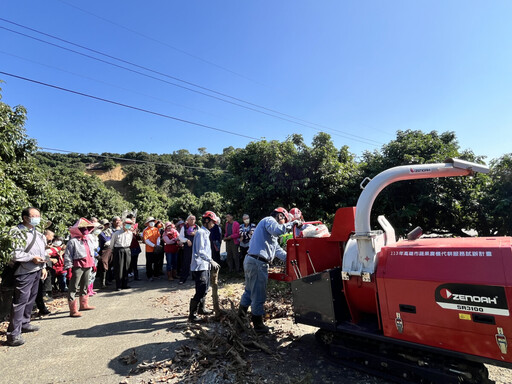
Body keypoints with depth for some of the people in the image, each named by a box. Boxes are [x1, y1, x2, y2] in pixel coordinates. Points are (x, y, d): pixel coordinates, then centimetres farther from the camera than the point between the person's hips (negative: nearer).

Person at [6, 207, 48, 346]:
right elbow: (13, 253, -20)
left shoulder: (37, 233, 13)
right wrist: (32, 258, -21)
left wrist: (43, 267, 16)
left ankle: (24, 323, 32)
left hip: (36, 271, 8)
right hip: (24, 272, -8)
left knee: (31, 298, 17)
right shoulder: (17, 232, -13)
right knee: (20, 301, -6)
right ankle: (13, 334, 1)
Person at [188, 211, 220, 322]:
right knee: (200, 291, -9)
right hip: (200, 267, -10)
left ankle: (201, 309, 34)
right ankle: (192, 315, -1)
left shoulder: (206, 233, 17)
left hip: (205, 266, 10)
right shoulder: (201, 232, -15)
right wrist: (211, 261, -24)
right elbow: (200, 252, -23)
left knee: (205, 289, 20)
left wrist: (210, 262, 16)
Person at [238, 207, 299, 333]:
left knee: (249, 290, 25)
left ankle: (242, 312, 40)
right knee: (258, 295, 2)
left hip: (250, 261, 11)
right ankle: (258, 324, 14)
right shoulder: (269, 220, -4)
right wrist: (291, 224, -13)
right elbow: (278, 230, -28)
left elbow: (277, 249, 26)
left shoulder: (268, 224, 26)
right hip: (258, 263, -11)